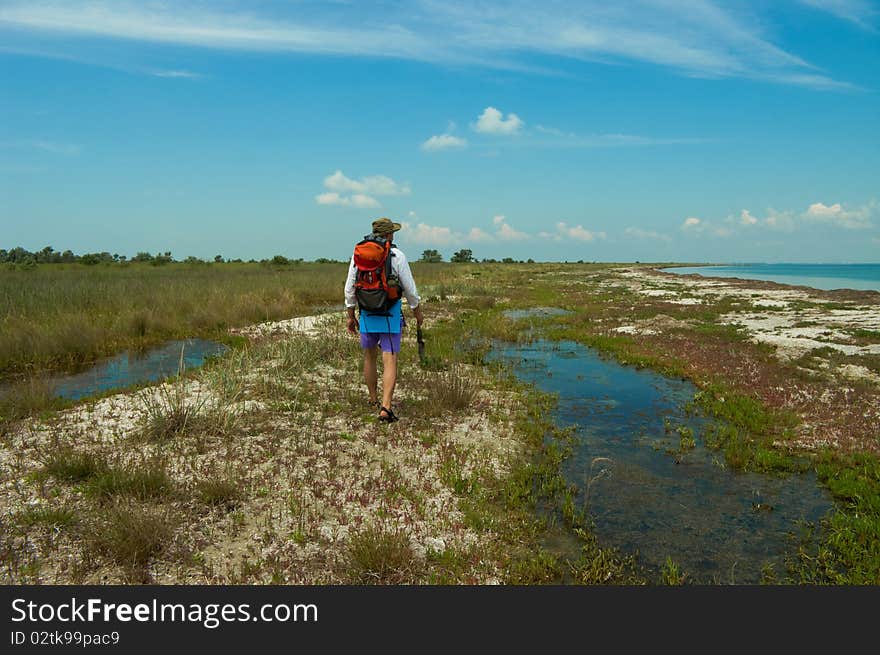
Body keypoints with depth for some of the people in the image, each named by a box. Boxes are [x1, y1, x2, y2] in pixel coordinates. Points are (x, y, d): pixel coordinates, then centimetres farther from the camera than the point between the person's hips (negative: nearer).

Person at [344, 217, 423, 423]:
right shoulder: (397, 256, -8)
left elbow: (350, 288, 4)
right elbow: (410, 289, -5)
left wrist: (351, 316, 14)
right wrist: (417, 312, 10)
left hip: (367, 315, 4)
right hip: (390, 316, -3)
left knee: (370, 357, 21)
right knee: (390, 362, -3)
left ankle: (373, 400, 34)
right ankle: (385, 407, -14)